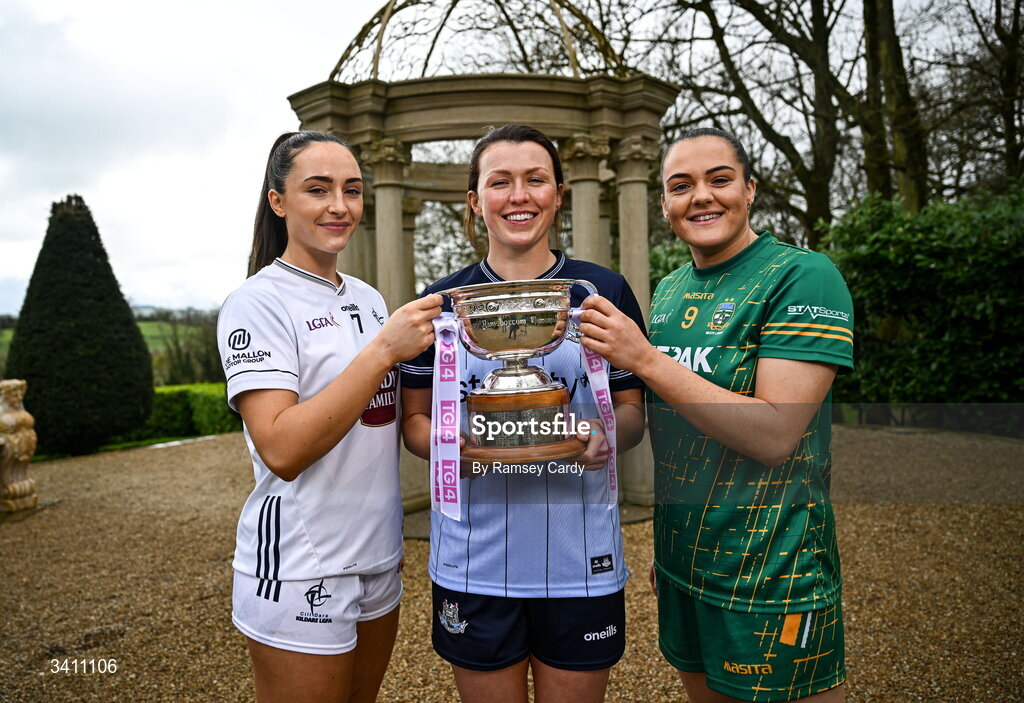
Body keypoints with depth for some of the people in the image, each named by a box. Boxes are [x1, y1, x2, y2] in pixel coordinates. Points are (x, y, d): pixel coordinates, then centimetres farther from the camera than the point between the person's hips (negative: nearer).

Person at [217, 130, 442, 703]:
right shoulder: (258, 302, -12)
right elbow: (281, 450, -23)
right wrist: (382, 350, -26)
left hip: (379, 557, 7)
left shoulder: (369, 298, 8)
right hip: (301, 570, -6)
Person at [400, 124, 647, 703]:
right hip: (474, 560, 1)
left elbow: (634, 410, 7)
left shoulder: (604, 291, 1)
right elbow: (414, 419, 6)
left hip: (580, 557, 0)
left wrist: (608, 434, -16)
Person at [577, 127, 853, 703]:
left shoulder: (804, 277, -15)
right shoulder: (668, 292, 6)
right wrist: (666, 542, 14)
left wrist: (644, 359, -25)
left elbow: (774, 436, -24)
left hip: (770, 577, -6)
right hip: (681, 566, 7)